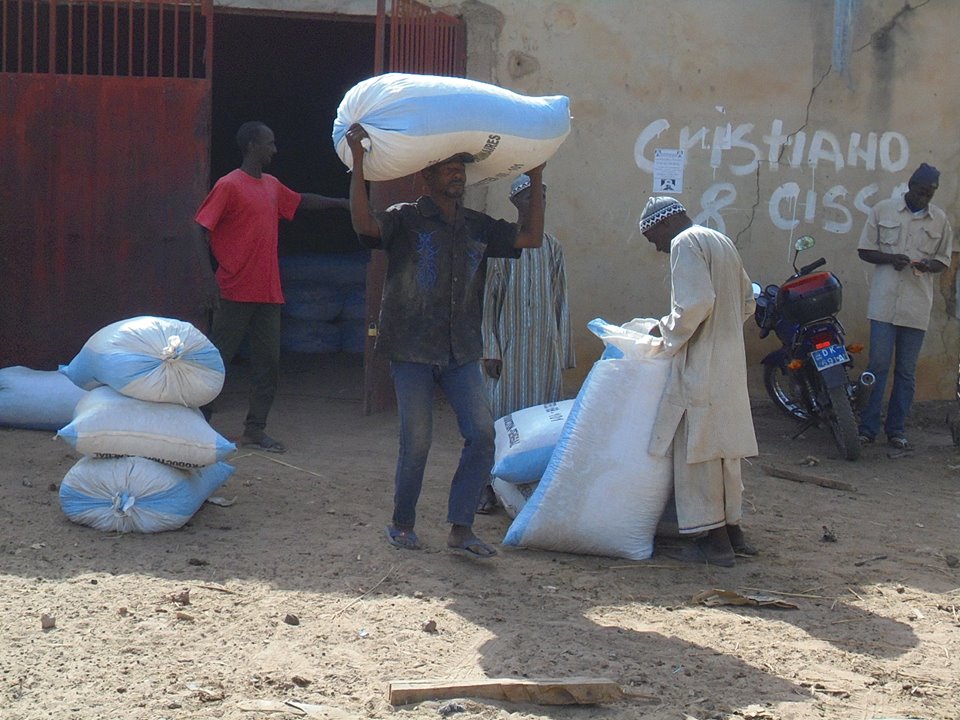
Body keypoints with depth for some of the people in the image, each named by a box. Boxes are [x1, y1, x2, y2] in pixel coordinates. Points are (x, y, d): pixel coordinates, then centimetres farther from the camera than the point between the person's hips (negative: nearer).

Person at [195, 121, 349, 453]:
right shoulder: (229, 185, -8)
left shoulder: (273, 186, 13)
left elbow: (301, 201, 31)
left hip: (268, 293, 7)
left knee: (268, 363, 6)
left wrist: (340, 203, 30)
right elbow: (201, 228, -11)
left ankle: (255, 429, 12)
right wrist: (208, 275, -18)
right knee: (219, 359, -1)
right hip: (236, 292, -7)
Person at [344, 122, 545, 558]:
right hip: (412, 349, -4)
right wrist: (357, 159, -26)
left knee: (482, 434, -7)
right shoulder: (405, 220, -3)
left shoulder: (478, 227, 12)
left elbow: (531, 238, 11)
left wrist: (536, 178, 10)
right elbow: (364, 223, -21)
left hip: (462, 351, 4)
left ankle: (460, 527, 1)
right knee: (416, 442, -1)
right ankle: (402, 523, 19)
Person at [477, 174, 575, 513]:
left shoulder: (553, 248, 10)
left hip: (546, 349, 4)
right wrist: (490, 349, -9)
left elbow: (560, 303, 11)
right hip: (509, 345, -4)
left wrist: (563, 353, 8)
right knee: (501, 412, -2)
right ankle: (489, 487, 4)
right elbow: (487, 298, -3)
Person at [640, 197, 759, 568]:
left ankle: (713, 540, -2)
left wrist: (667, 329, -8)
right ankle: (732, 530, 21)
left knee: (697, 448, -3)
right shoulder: (722, 242, 18)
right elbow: (747, 302, 22)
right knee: (724, 447, 15)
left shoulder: (686, 244, -11)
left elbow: (696, 302, -22)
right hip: (730, 363, 9)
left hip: (701, 365, -9)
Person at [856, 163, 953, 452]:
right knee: (878, 364, -5)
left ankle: (896, 428, 12)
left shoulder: (940, 219, 8)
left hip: (917, 306, 2)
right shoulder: (882, 210, 3)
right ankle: (868, 427, 0)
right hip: (884, 301, -2)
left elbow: (944, 260, 14)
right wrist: (890, 259, -13)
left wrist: (930, 265, -9)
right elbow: (864, 250, 6)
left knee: (906, 371, 5)